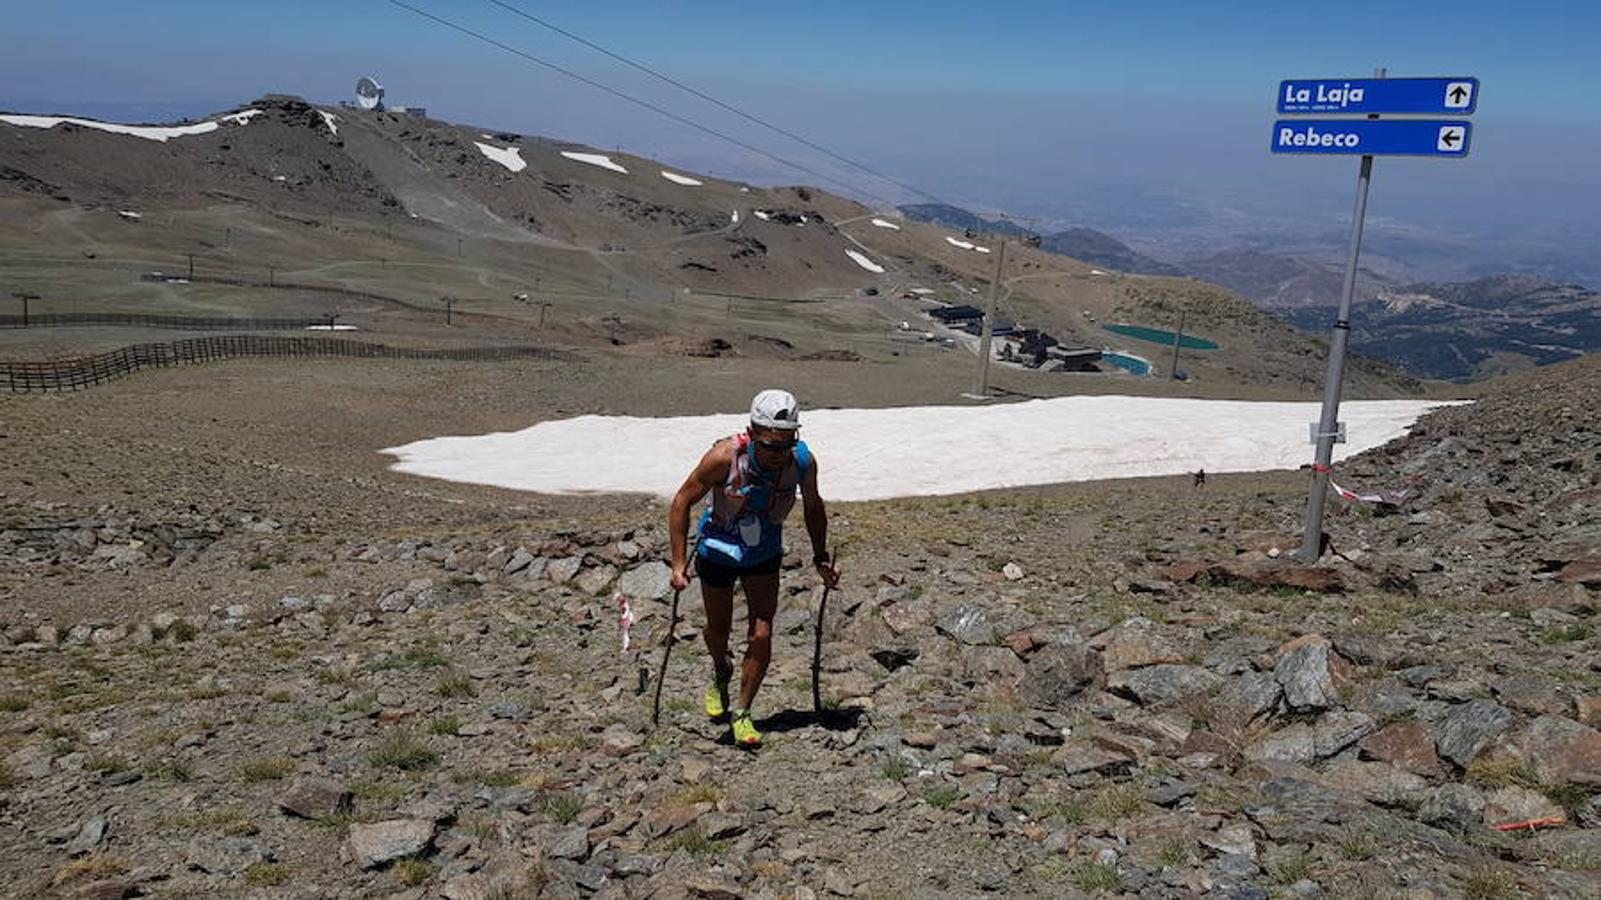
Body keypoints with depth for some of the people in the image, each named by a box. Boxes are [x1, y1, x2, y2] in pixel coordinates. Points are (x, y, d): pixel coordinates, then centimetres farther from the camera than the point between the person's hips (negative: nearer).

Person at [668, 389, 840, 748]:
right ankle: (721, 673, 51)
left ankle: (742, 711, 16)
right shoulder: (725, 456, -33)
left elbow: (813, 508, -1)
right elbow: (682, 502, -20)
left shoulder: (803, 461, -23)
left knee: (761, 636, -6)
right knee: (718, 630, 16)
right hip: (718, 552, -1)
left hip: (765, 555, 2)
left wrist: (821, 559, 2)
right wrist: (679, 564, -22)